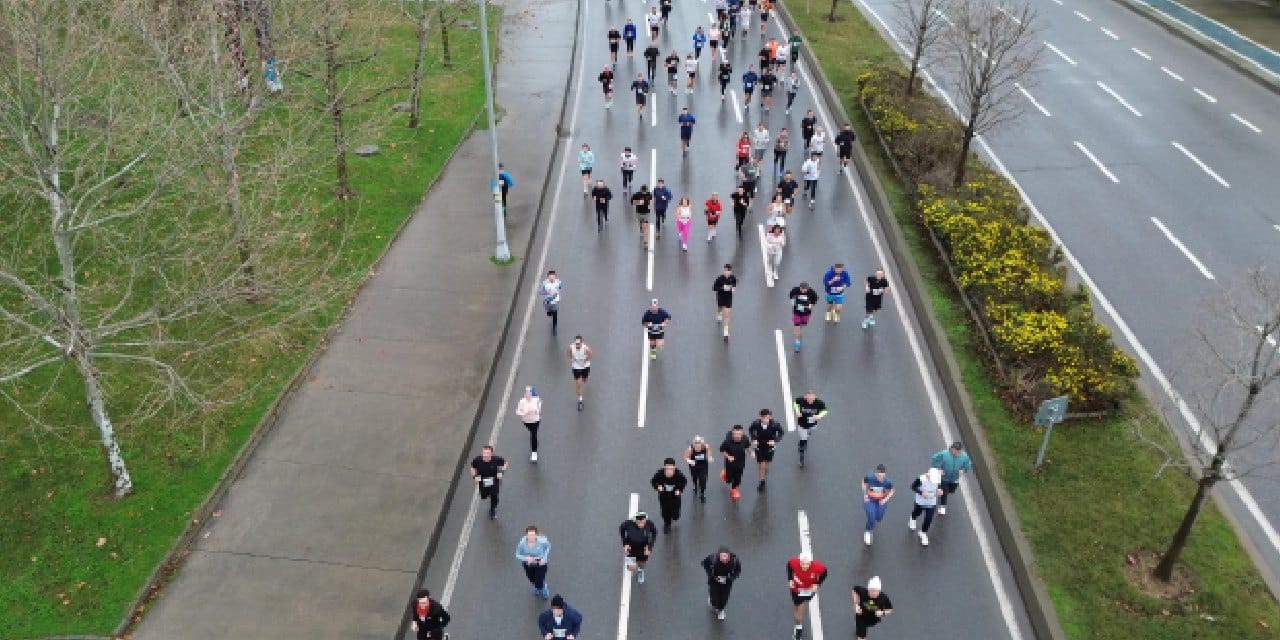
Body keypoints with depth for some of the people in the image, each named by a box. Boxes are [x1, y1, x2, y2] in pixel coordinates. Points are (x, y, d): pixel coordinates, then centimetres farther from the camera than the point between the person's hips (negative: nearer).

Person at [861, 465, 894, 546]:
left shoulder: (888, 481, -27)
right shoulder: (869, 477, -28)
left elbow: (891, 491, -5)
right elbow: (864, 482, -4)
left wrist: (885, 499, -18)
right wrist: (865, 494, -8)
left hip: (881, 501, 2)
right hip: (870, 500, -2)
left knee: (879, 518, 16)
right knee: (871, 519, -12)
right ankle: (867, 533, 20)